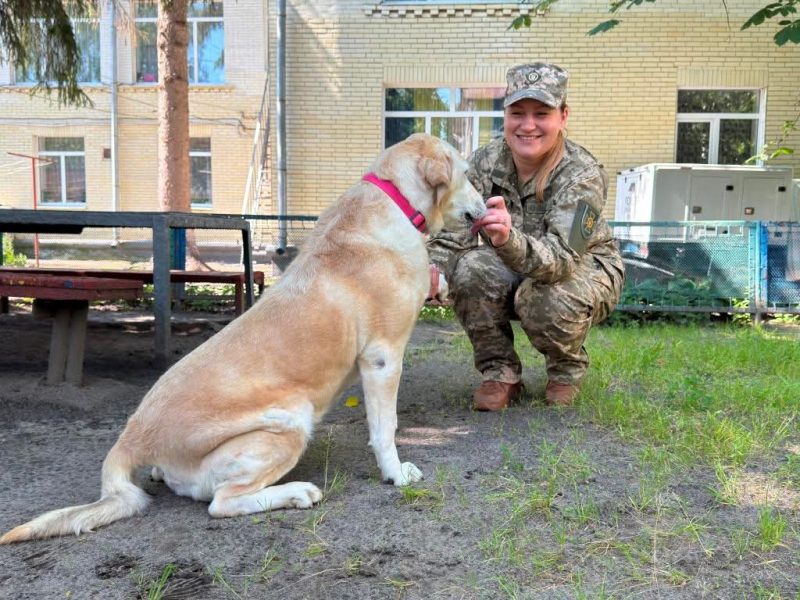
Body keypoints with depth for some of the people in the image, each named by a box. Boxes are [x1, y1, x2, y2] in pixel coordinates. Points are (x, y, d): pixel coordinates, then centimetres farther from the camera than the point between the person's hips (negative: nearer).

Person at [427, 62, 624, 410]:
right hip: (516, 270, 4)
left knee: (547, 299, -37)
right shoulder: (485, 161, -15)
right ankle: (500, 373, -8)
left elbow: (561, 257, -42)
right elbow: (453, 228, -13)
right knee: (472, 269, -29)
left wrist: (508, 239, -63)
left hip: (585, 270, -3)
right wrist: (434, 267, -35)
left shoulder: (582, 174, -28)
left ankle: (567, 369, -1)